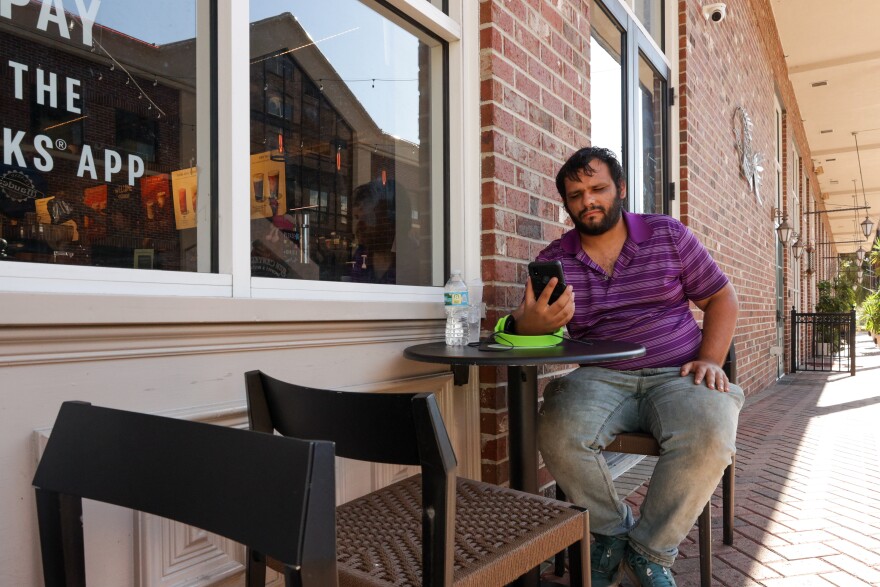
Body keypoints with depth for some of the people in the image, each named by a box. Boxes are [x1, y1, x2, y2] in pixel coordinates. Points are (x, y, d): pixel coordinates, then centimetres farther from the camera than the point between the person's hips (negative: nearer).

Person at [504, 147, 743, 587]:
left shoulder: (668, 234, 8)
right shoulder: (554, 260, 6)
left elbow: (721, 297, 11)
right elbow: (523, 324, -4)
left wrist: (711, 360, -6)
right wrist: (532, 321, -30)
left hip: (676, 374, 1)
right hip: (601, 378, 0)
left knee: (709, 435, -32)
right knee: (558, 431, -30)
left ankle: (650, 551, -6)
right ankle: (612, 532, -1)